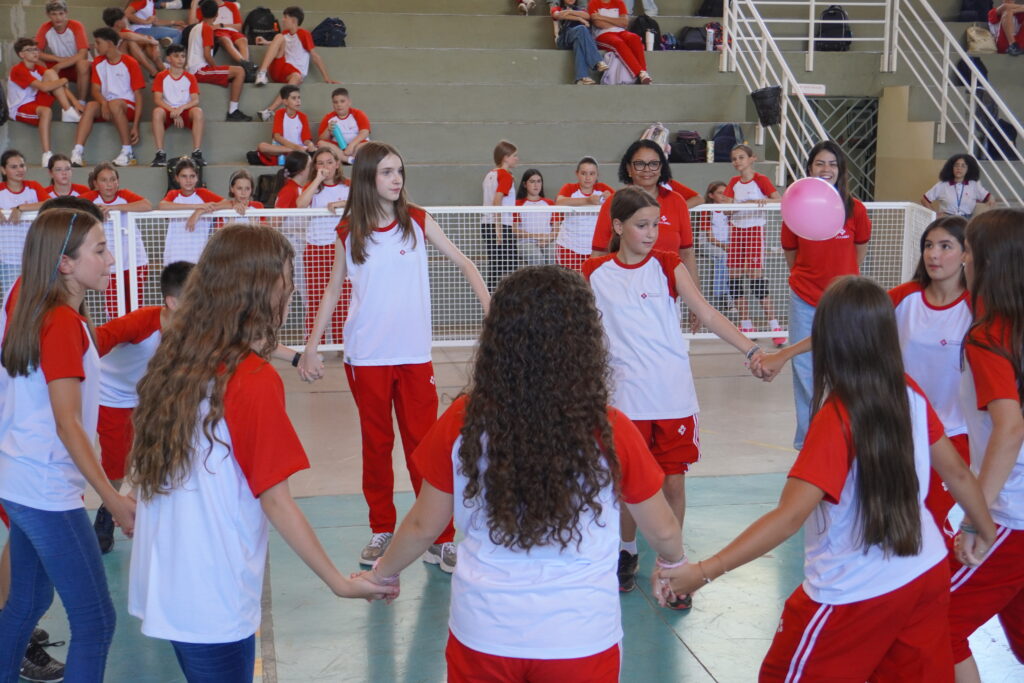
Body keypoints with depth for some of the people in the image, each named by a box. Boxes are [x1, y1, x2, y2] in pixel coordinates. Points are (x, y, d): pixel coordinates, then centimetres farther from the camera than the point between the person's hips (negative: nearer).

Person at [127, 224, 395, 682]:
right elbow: (275, 500, -16)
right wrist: (341, 583, -10)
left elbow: (145, 469, 9)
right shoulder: (255, 380, -19)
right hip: (213, 601, -7)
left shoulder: (173, 360, 1)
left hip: (162, 584, 7)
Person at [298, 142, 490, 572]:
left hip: (413, 354, 0)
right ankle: (382, 532, 22)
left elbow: (462, 263, 2)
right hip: (366, 356, 0)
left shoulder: (417, 221, -1)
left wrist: (490, 308, -12)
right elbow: (333, 290, 9)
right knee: (376, 443, 10)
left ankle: (440, 538, 8)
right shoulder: (348, 231, 0)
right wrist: (311, 347, 6)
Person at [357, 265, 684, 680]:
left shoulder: (463, 422, -12)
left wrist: (383, 573, 21)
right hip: (581, 641, -1)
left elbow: (423, 526, 0)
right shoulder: (609, 431, -14)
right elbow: (664, 532, 0)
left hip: (483, 636, 1)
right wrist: (673, 563, 24)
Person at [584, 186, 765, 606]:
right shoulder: (595, 273, -1)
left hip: (674, 399, 0)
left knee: (673, 483, 3)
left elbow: (707, 314, -10)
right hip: (627, 399, 0)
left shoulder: (667, 266, -1)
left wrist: (750, 350, -22)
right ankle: (627, 553, 33)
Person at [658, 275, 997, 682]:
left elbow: (789, 517, -31)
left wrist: (703, 571, -33)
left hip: (856, 595, -6)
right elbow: (957, 472, 7)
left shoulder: (835, 420, -24)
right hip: (928, 575, 6)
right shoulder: (911, 395, -5)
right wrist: (985, 532, 25)